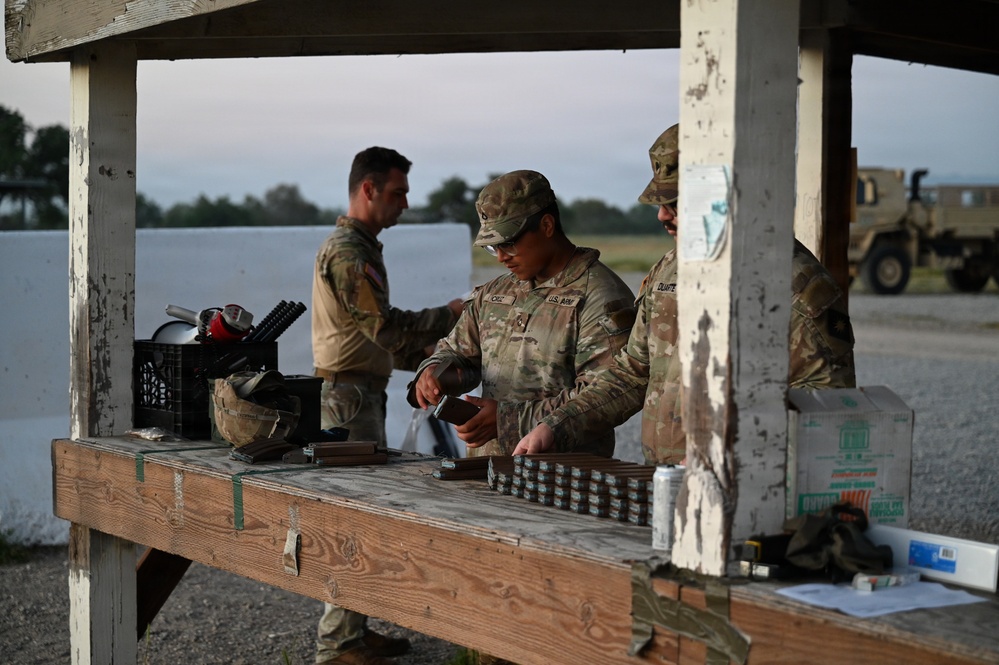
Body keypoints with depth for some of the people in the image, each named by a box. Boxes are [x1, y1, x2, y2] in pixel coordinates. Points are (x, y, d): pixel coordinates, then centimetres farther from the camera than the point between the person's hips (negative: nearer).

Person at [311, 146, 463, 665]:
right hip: (348, 396, -11)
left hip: (361, 393, 11)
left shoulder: (359, 247, 20)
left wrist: (425, 357, 11)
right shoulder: (346, 252, -14)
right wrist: (449, 315, -9)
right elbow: (388, 327, -20)